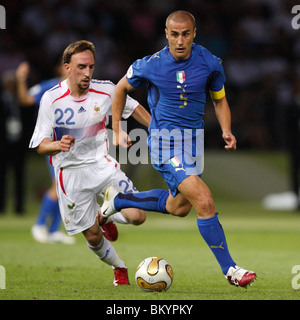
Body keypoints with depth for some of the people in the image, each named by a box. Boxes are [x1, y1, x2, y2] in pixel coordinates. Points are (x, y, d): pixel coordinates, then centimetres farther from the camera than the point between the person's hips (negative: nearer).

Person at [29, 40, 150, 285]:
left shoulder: (106, 90, -7)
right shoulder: (51, 99, -13)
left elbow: (133, 108, 13)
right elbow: (40, 144, -12)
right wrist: (57, 145, -33)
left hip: (102, 165, 2)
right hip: (70, 172, -2)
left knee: (137, 216, -16)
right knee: (93, 236, 2)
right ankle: (119, 268, 34)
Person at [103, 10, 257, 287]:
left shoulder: (210, 63, -7)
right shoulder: (150, 65, -13)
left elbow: (220, 99, 9)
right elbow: (121, 89, 5)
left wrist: (226, 131, -7)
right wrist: (117, 130, 6)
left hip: (194, 139, 6)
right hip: (165, 140, -6)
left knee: (179, 207, 21)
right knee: (205, 201, -18)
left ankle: (119, 200, 41)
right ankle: (230, 269, -10)